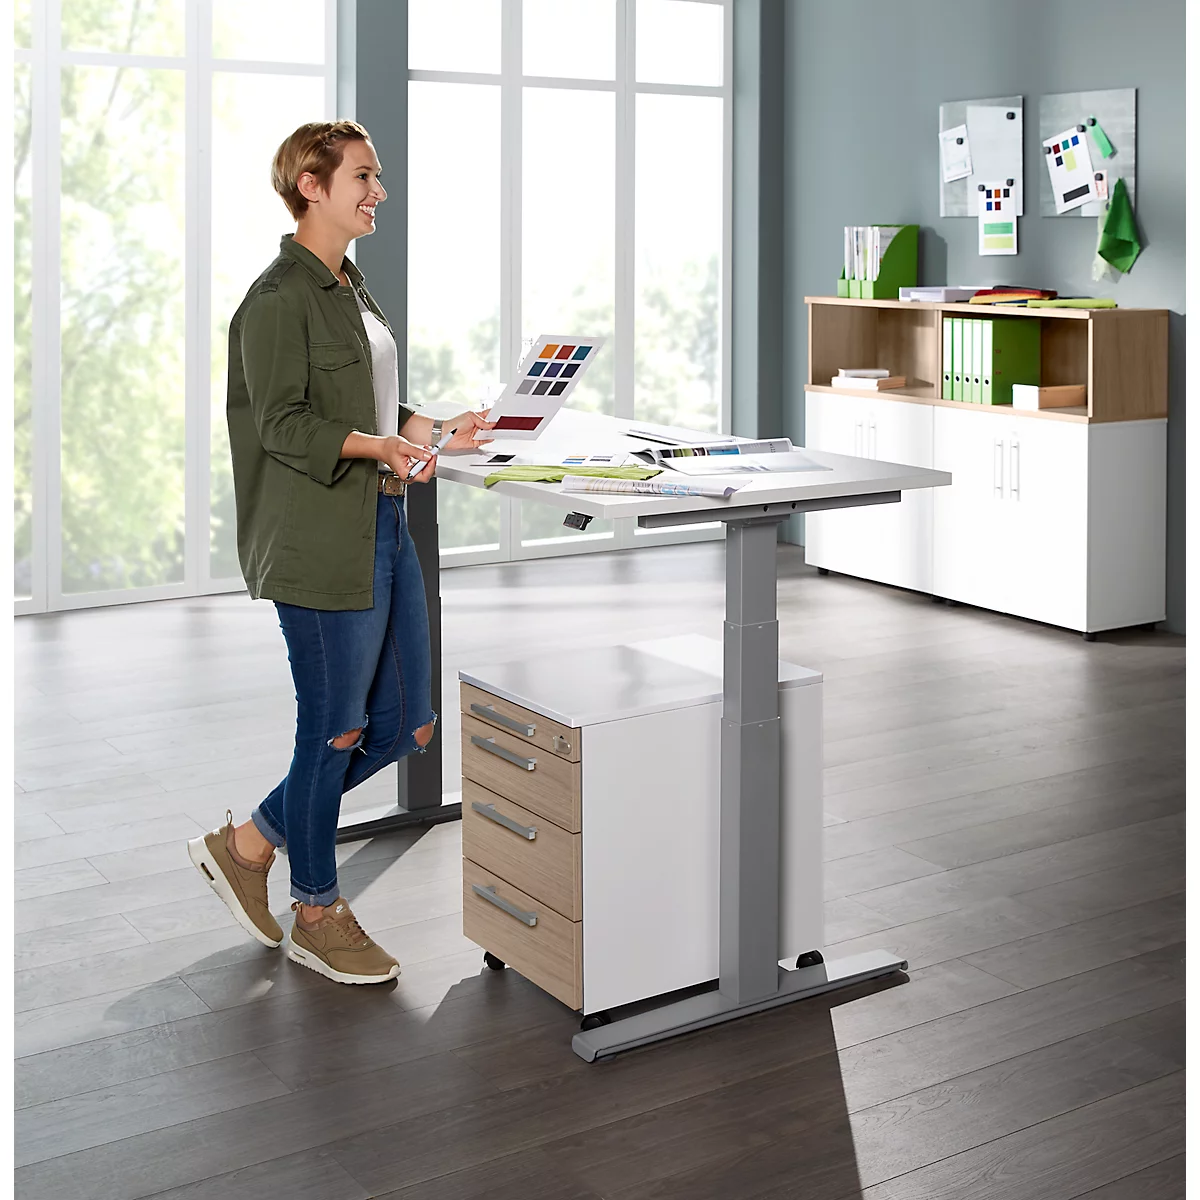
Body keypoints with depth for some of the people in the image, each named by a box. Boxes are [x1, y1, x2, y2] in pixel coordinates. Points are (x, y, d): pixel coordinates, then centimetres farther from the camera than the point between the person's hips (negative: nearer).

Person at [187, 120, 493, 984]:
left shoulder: (352, 288, 17)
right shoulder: (281, 296, -11)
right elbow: (283, 423, -17)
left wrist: (436, 432, 8)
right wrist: (383, 446, -27)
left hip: (384, 525, 9)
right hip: (323, 539, -9)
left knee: (405, 725, 11)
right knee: (337, 727, 2)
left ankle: (250, 845, 26)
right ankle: (317, 914, 21)